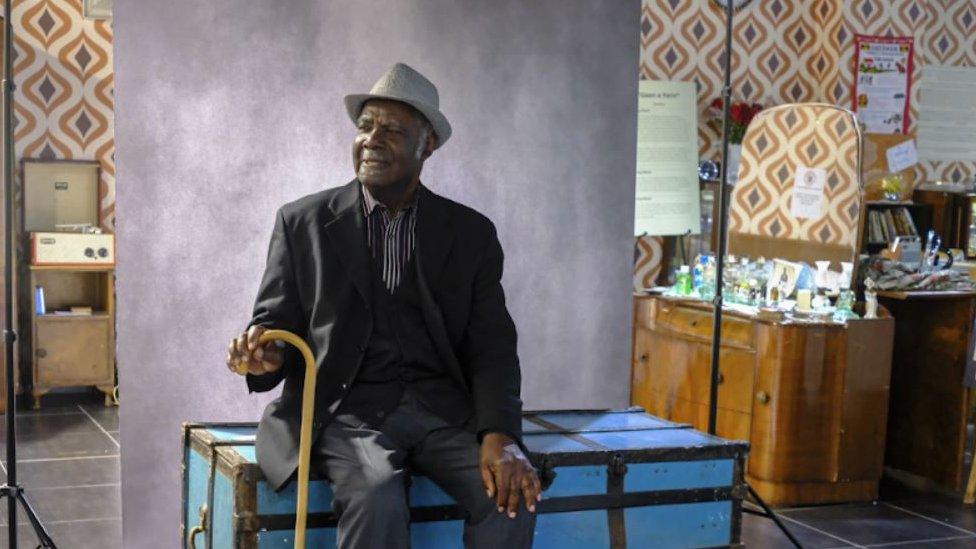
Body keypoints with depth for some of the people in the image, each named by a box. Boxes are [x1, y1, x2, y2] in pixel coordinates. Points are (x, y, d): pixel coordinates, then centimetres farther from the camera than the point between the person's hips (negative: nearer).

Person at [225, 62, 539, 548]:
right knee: (376, 502, -33)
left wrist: (500, 435, -14)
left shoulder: (471, 233, 10)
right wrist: (266, 352, -17)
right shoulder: (302, 222, 8)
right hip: (347, 410, -1)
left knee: (510, 498, -26)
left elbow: (491, 346, 4)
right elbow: (276, 321, 9)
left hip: (443, 410, 2)